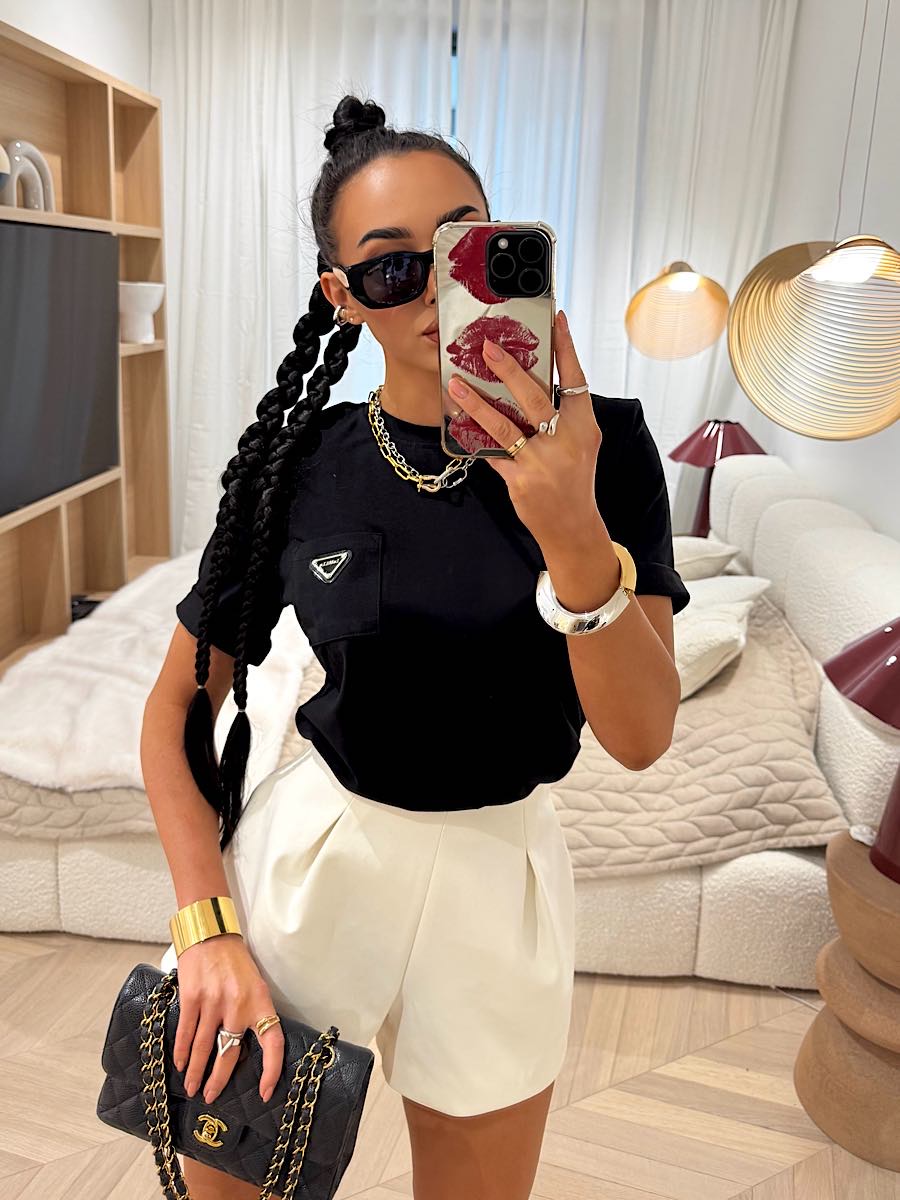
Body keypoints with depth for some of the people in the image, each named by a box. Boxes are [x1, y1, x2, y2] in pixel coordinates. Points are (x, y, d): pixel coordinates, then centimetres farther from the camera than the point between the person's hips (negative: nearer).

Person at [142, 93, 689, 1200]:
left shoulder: (600, 445, -11)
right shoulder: (297, 465, -10)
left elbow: (641, 736, -18)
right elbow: (178, 711, -1)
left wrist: (573, 533, -34)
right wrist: (209, 928, -10)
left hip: (498, 880, 1)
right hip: (307, 861, 0)